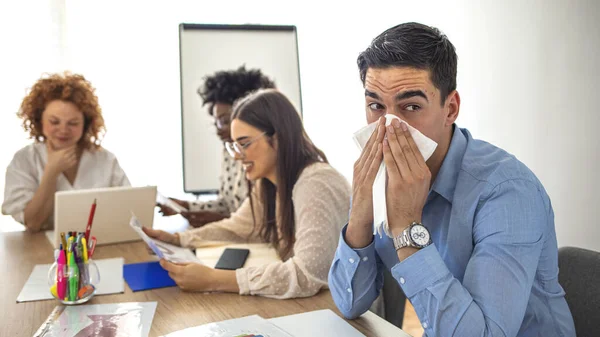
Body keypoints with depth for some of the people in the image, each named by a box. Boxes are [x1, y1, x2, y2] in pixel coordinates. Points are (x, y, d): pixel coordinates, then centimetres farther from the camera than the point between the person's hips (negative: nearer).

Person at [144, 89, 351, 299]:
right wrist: (175, 239, 0)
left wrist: (213, 280, -33)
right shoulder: (267, 183, 2)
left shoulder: (315, 185, -25)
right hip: (302, 303, 7)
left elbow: (307, 275, -34)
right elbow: (234, 230, 14)